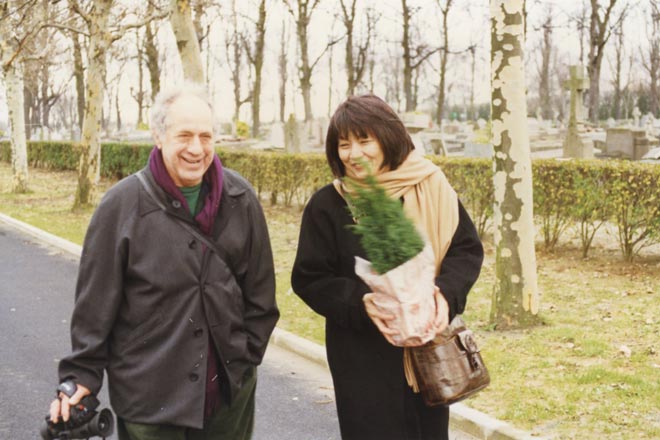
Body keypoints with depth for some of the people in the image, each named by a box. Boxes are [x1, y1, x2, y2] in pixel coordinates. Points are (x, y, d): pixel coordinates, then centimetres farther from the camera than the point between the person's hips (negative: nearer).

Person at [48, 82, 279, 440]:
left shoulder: (240, 199, -2)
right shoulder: (122, 205, -10)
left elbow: (259, 289, 6)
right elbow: (95, 300, -6)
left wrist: (247, 356, 4)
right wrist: (81, 373, -7)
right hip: (148, 398, -3)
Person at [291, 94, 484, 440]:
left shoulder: (432, 188, -4)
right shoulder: (326, 205, -7)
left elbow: (468, 249, 1)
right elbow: (309, 279, -4)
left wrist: (447, 294, -19)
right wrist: (359, 303, -22)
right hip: (364, 359, -2)